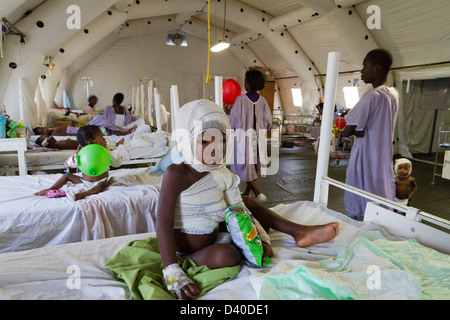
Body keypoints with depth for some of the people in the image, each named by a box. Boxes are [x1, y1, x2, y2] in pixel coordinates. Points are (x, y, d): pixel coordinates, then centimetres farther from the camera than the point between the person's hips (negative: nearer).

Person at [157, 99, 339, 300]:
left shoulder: (223, 177, -7)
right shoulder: (176, 174, -26)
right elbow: (164, 225, -28)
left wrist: (260, 238, -11)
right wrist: (173, 274, -34)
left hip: (213, 235, 7)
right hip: (184, 251, -7)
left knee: (246, 202, 11)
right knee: (227, 254, -34)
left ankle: (298, 231, 19)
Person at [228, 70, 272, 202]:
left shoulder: (241, 99, -14)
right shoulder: (262, 101, -1)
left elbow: (233, 121, -13)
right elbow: (268, 122, 2)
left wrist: (226, 115, 8)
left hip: (244, 136, -4)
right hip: (258, 138, 5)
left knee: (244, 166, 7)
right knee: (253, 164, 17)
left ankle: (257, 193, -1)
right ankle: (247, 193, 27)